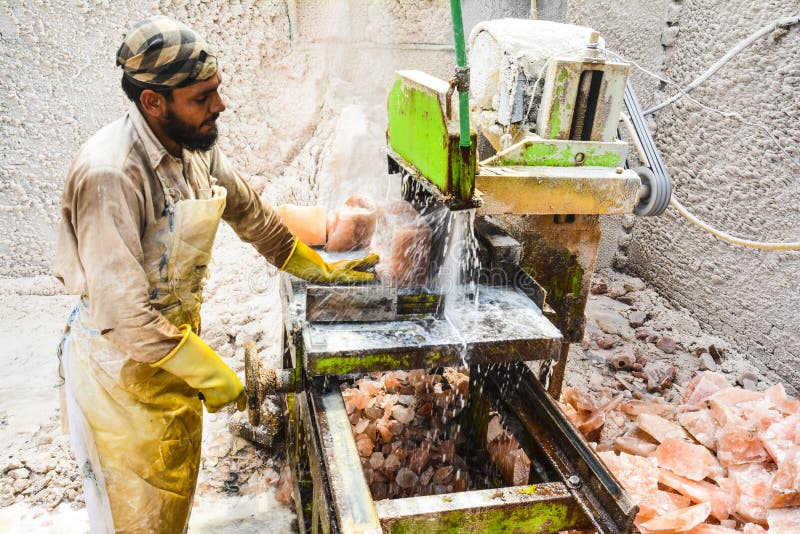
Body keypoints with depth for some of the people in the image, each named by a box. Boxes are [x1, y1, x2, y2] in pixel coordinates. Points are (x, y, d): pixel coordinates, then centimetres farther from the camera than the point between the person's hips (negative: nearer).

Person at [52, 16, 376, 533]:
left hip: (178, 337, 7)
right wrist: (210, 373, -23)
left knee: (178, 491, 25)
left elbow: (251, 213, 10)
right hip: (122, 359, -7)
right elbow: (122, 313, -31)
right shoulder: (110, 174, -30)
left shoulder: (197, 146, -5)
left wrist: (319, 269, 13)